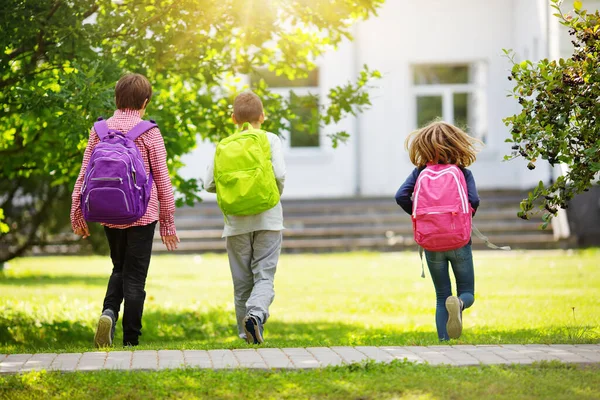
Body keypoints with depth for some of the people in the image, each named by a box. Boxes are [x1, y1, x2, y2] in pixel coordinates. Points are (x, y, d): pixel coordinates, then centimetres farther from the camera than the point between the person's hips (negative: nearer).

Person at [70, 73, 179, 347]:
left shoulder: (99, 130, 2)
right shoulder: (149, 132, -6)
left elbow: (85, 174, 4)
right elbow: (162, 179, -3)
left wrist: (77, 214, 11)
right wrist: (168, 222, 3)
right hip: (142, 213, -3)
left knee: (120, 268, 21)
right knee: (135, 276, 3)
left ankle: (109, 312, -6)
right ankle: (131, 340, 3)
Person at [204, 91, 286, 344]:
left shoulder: (223, 146, 6)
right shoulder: (269, 139, 0)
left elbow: (209, 184, 2)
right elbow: (279, 174, -10)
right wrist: (276, 194, 10)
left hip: (236, 223, 2)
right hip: (267, 219, -2)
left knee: (242, 280, 9)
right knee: (264, 274, -3)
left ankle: (246, 333, 10)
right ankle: (257, 313, -29)